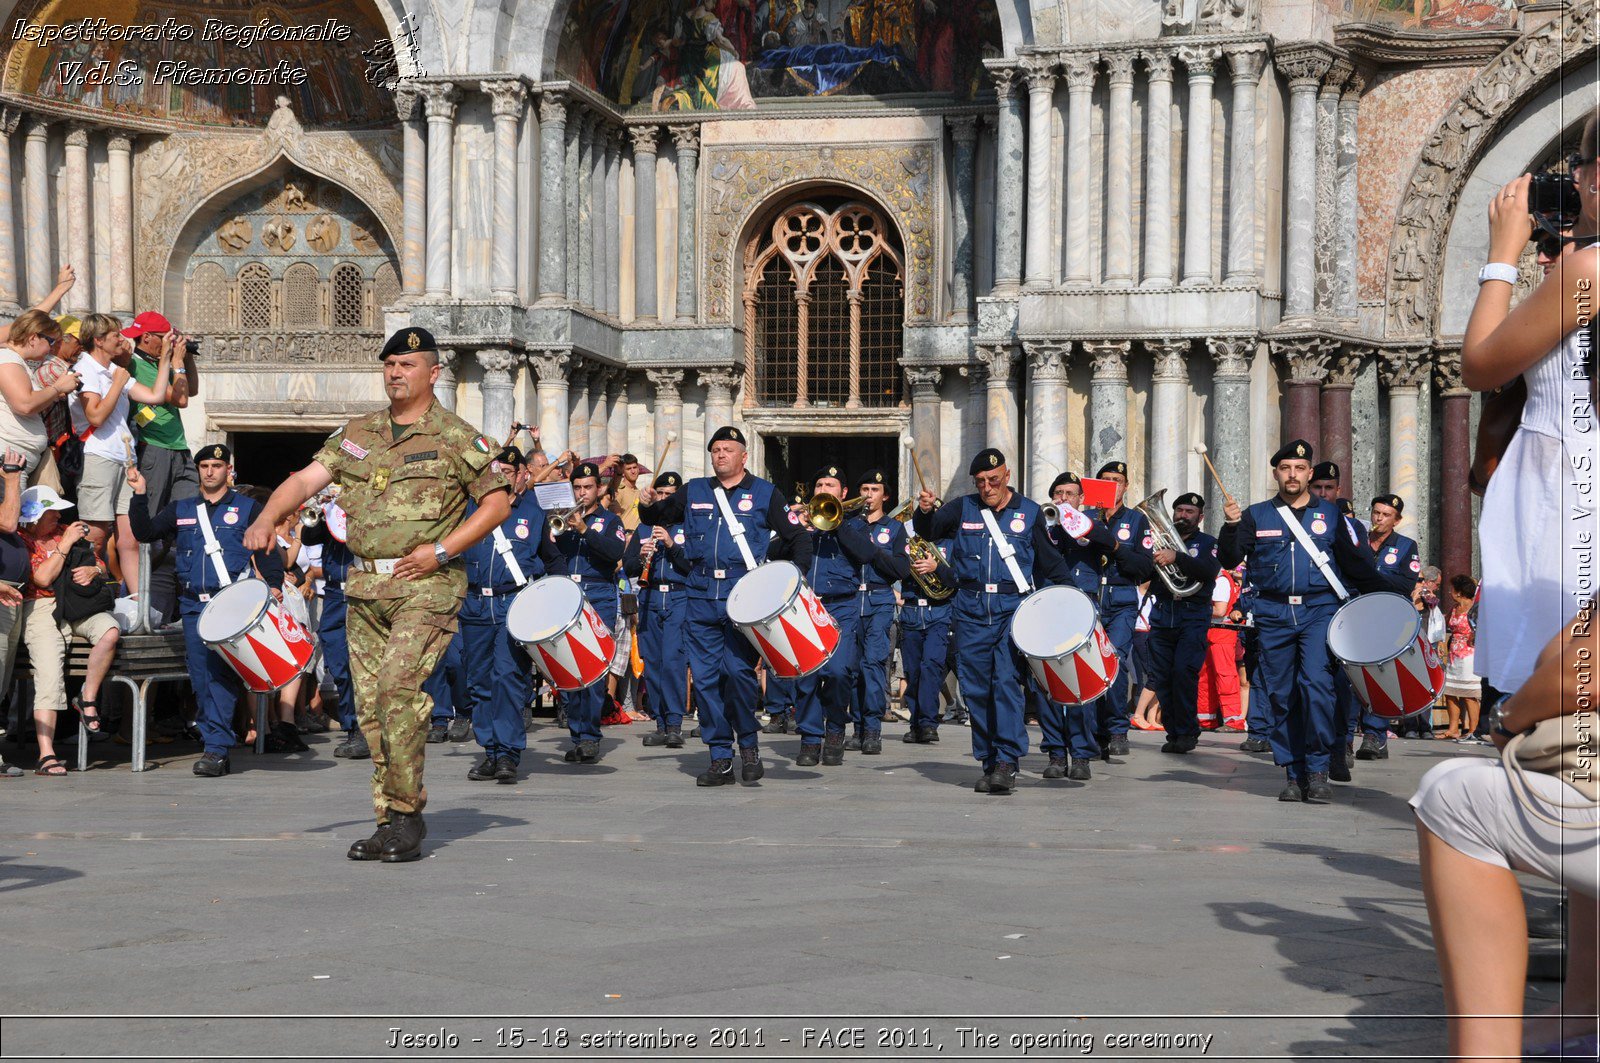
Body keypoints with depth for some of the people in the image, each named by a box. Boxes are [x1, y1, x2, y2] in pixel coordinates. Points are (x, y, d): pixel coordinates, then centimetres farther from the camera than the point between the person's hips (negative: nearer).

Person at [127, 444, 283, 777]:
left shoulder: (247, 509, 10)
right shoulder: (181, 510, 19)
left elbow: (267, 551, 6)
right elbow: (144, 532, 10)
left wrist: (273, 586, -8)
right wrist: (140, 496, -2)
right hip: (193, 605, 4)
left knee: (221, 674, -14)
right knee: (201, 678, 0)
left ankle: (216, 749, -17)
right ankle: (218, 748, 5)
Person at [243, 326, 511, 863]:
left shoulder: (455, 437, 0)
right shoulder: (357, 434, 14)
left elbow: (497, 501, -1)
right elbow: (306, 478, 10)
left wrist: (442, 549, -10)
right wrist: (266, 518, -9)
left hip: (425, 585, -6)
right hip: (364, 587, 6)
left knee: (398, 684, -20)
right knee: (370, 703, 5)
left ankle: (407, 813, -10)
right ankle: (389, 821, 13)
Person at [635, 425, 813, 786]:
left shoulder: (764, 494, 7)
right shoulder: (694, 492, 15)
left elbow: (798, 537, 9)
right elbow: (656, 517, 24)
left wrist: (797, 575, -6)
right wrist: (647, 505, 1)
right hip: (702, 598, 4)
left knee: (739, 670, -14)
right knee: (705, 677, 1)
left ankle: (749, 743, 8)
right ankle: (720, 759, 8)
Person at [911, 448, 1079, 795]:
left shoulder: (1029, 512, 8)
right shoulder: (963, 509, 10)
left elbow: (1050, 561, 14)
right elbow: (928, 532, 4)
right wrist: (925, 512, -17)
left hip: (1014, 608, -2)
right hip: (971, 611, 2)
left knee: (1006, 681, -15)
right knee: (976, 688, 3)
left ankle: (1007, 762, -15)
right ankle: (989, 762, 12)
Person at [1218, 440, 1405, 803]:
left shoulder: (1330, 515, 11)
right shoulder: (1257, 516, 11)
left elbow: (1357, 565, 14)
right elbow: (1229, 559, 3)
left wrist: (1390, 595, 5)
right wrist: (1232, 527, -15)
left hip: (1318, 611, -1)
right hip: (1273, 615, 2)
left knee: (1316, 684, -18)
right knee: (1282, 695, 2)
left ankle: (1317, 771, -11)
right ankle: (1295, 775, 9)